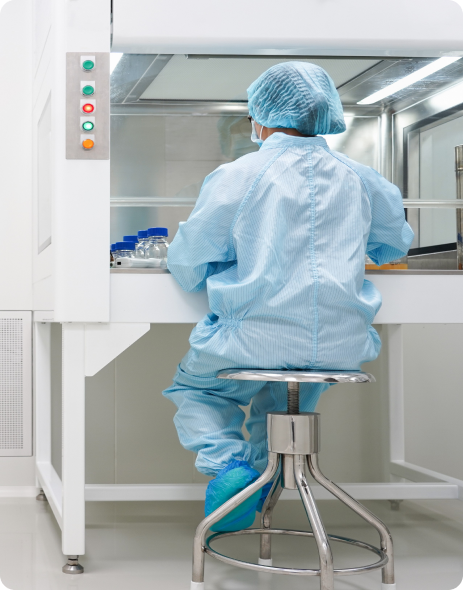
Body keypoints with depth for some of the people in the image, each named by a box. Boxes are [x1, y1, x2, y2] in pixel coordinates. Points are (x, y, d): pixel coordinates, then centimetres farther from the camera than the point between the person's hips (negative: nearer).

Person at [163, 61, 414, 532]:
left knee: (191, 386, 24)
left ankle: (229, 463, 0)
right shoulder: (357, 178, 7)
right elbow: (397, 244, 25)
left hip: (260, 342, -4)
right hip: (343, 346, 5)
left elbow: (186, 267, 1)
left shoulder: (234, 176, -5)